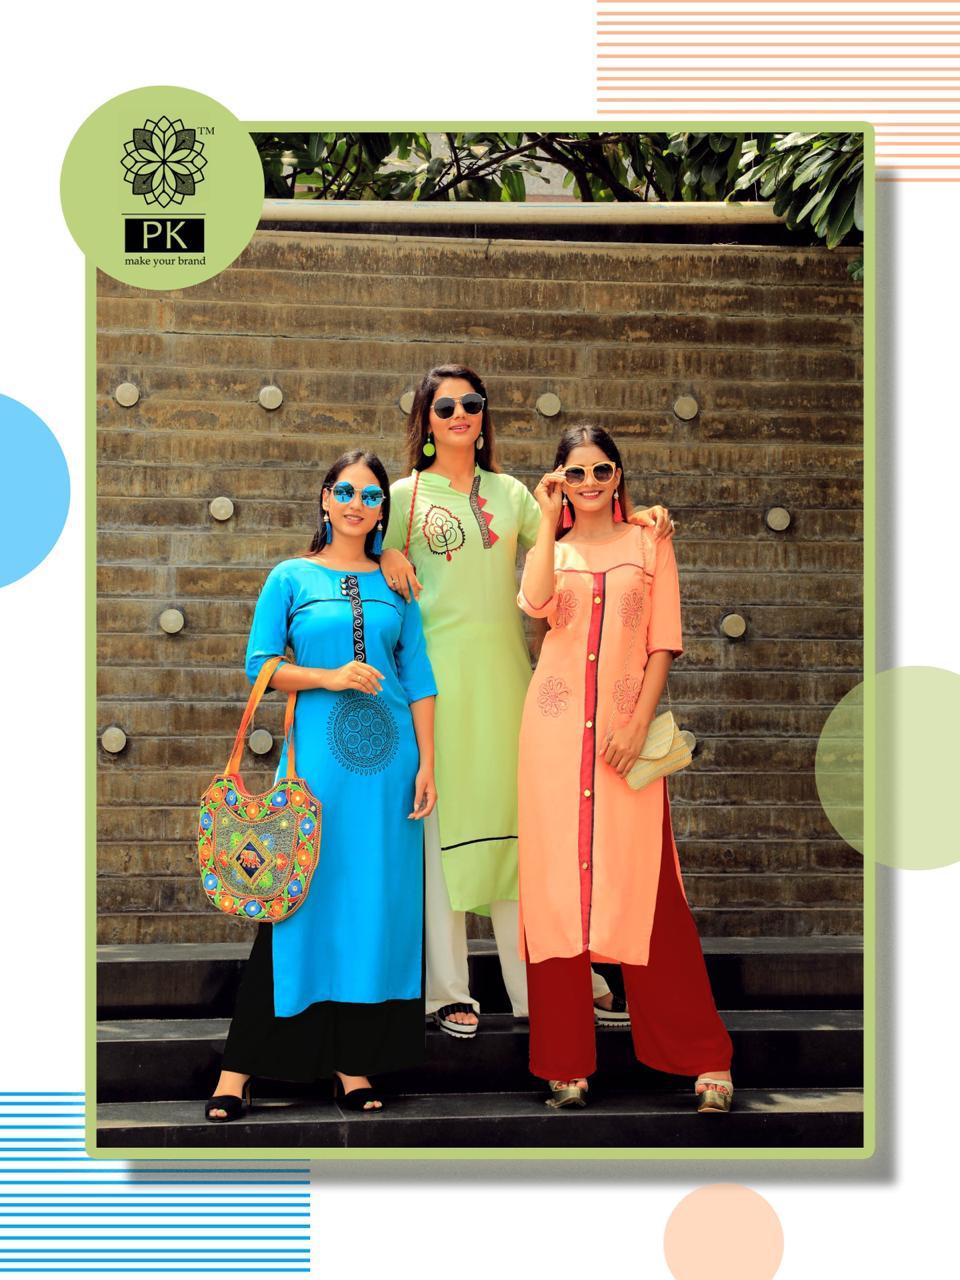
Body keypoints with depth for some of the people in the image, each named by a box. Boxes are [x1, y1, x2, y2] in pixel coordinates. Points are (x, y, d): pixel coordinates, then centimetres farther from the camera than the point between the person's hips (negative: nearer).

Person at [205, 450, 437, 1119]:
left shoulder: (394, 584, 12)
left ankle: (354, 1060, 11)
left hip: (388, 755, 3)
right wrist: (330, 677, -13)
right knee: (301, 897, -4)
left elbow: (419, 678, 9)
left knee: (377, 900, 2)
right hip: (318, 754, -3)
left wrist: (426, 763, 2)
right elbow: (260, 664, 1)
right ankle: (240, 1065, 4)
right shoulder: (292, 578, 6)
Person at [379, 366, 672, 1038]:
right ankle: (450, 990, 6)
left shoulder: (511, 493, 15)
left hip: (504, 668, 3)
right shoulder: (404, 496, 7)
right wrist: (388, 557, -11)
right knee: (445, 820, -2)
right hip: (437, 671, -3)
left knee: (517, 817, 3)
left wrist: (635, 522, -2)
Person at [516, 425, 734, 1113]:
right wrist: (550, 518, -9)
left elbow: (663, 643, 3)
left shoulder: (648, 544, 10)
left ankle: (704, 1055, 4)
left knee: (645, 888, -5)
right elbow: (537, 602, -11)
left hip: (625, 731, -1)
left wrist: (637, 725, -8)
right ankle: (566, 1061, 7)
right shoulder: (550, 546, 13)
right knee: (557, 886, 0)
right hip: (556, 729, 2)